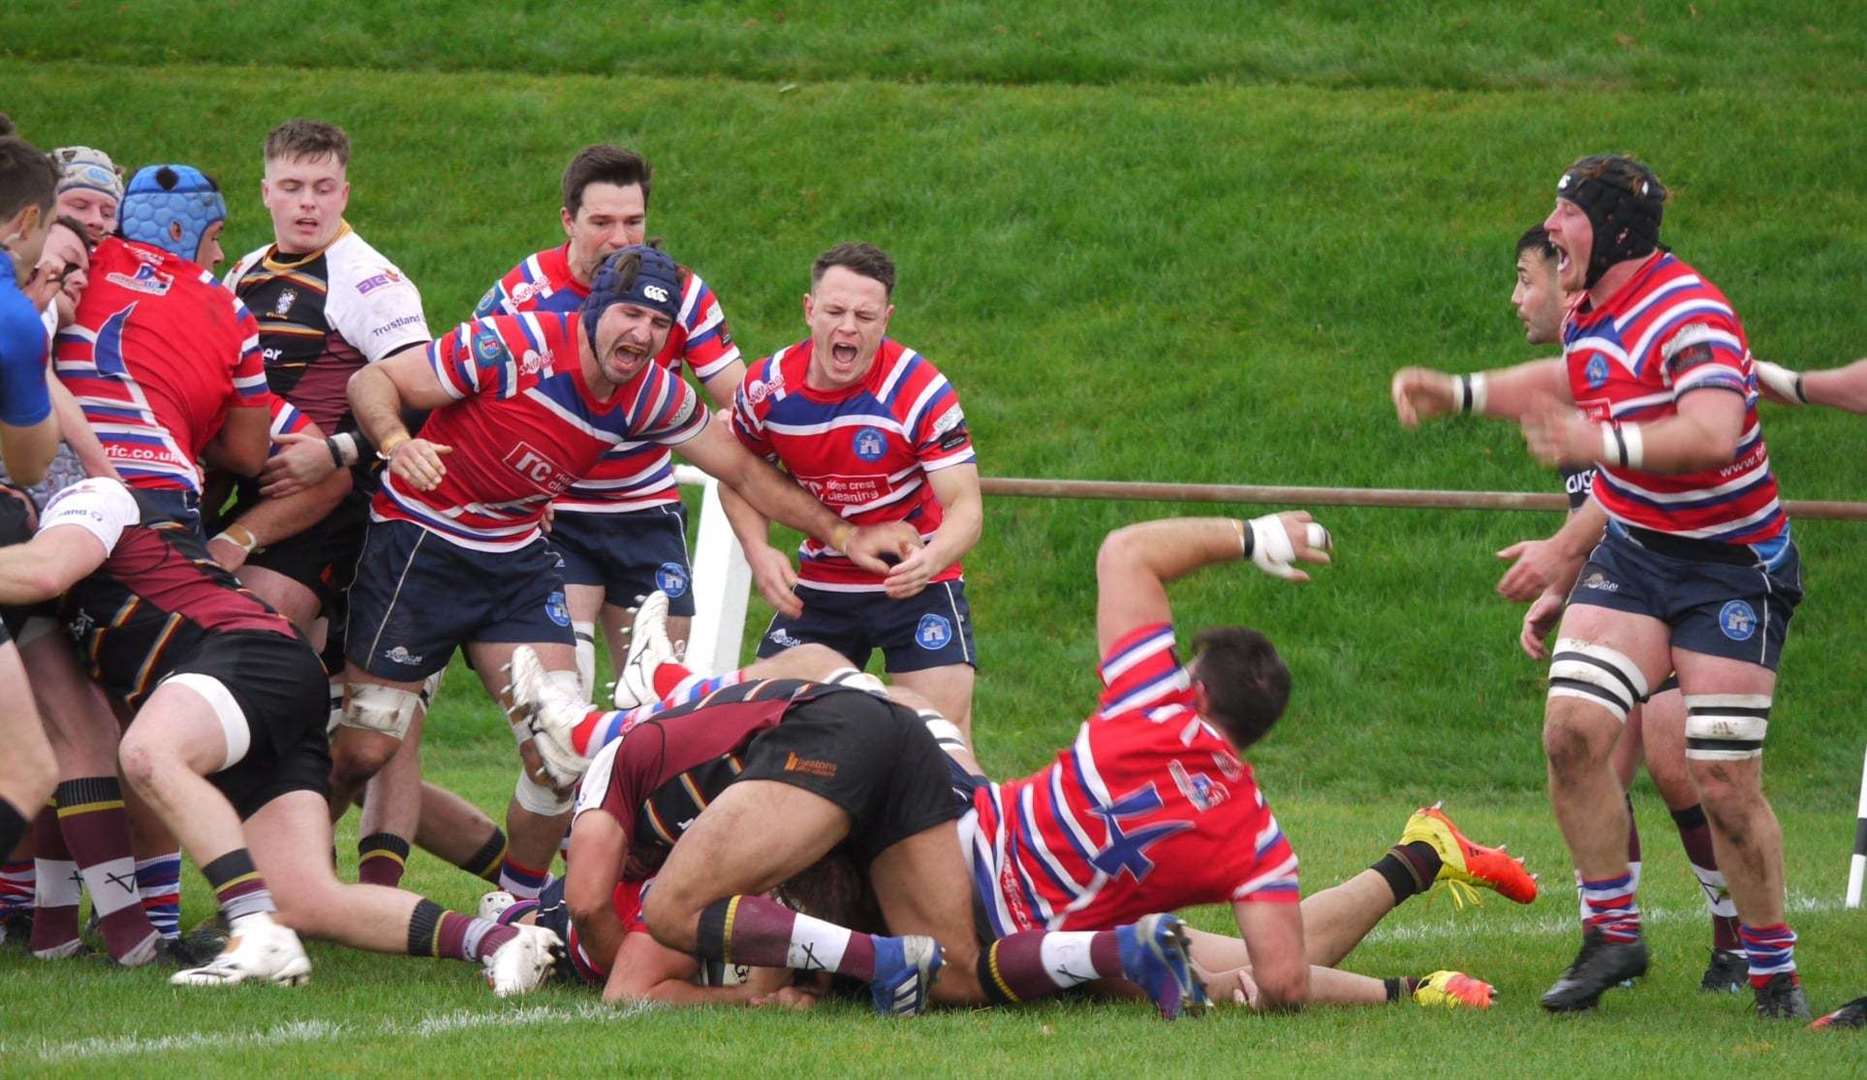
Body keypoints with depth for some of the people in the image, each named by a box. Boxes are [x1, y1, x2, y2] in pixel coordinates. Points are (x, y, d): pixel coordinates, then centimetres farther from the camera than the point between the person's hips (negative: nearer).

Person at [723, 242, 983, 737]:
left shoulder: (921, 393, -21)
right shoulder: (767, 386, -10)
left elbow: (965, 506, -22)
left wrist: (932, 558, -43)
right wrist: (759, 551, -10)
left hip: (916, 583, -4)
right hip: (819, 582, 4)